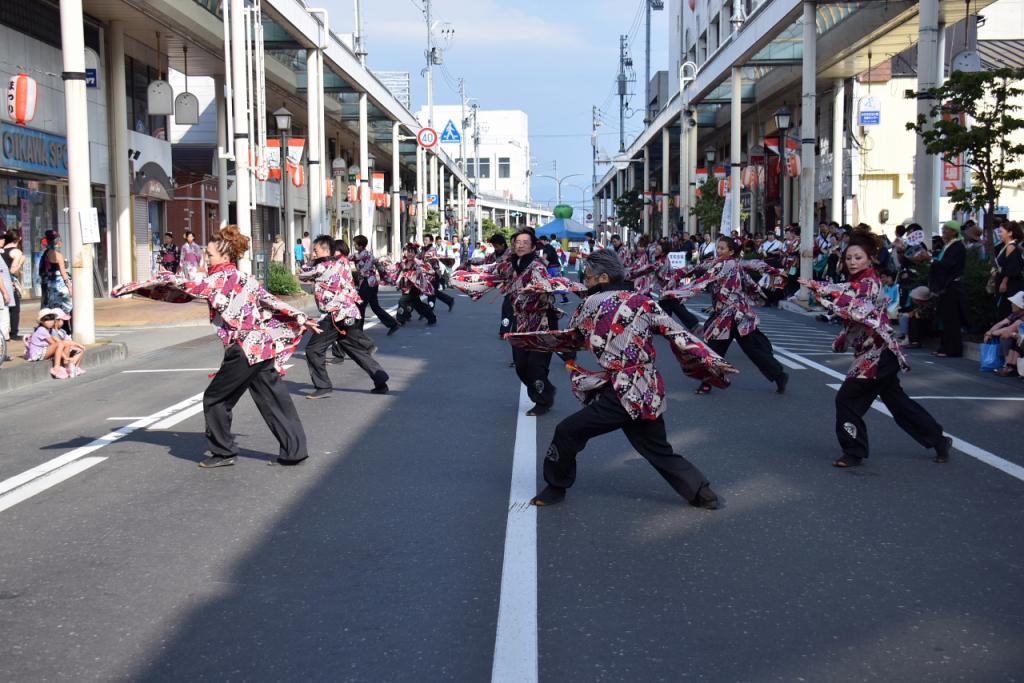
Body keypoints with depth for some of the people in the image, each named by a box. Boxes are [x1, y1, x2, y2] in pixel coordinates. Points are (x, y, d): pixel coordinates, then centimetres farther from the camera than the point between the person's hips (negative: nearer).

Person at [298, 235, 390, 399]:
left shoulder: (322, 267, -12)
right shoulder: (342, 263, 11)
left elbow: (302, 275, 2)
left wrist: (312, 261, 14)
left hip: (335, 316, -8)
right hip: (350, 314, 8)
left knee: (313, 350, 0)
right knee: (358, 350, 15)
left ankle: (322, 387, 2)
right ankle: (381, 382, 14)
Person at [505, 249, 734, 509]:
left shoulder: (592, 304, -4)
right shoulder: (643, 302, 7)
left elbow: (569, 339, 12)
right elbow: (679, 337, 2)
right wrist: (713, 362, 7)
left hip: (622, 396, -6)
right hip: (648, 393, 6)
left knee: (568, 432, 6)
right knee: (660, 453, 20)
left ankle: (555, 487, 17)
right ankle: (702, 493, 17)